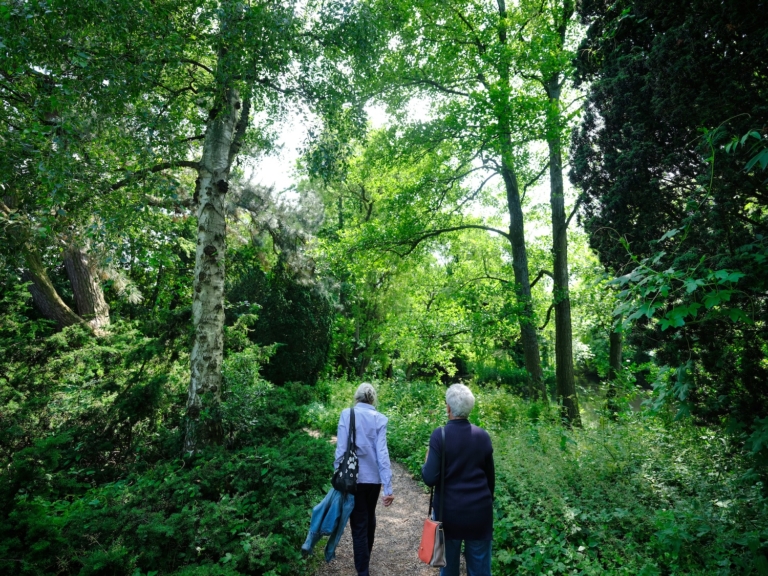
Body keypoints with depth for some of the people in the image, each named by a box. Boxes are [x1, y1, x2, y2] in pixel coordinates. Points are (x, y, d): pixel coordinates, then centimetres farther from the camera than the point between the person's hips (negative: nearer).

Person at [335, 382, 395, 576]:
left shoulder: (346, 414, -8)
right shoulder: (379, 418, -5)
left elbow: (341, 449, -11)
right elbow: (382, 453, -10)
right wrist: (388, 487, -10)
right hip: (374, 477, 3)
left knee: (359, 523, 6)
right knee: (369, 517, 25)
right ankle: (366, 556, 47)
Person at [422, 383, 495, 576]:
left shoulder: (439, 436, -14)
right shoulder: (483, 436, -3)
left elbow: (430, 478, -16)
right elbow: (490, 477, 7)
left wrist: (426, 461, 4)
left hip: (449, 511, -2)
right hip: (480, 511, 3)